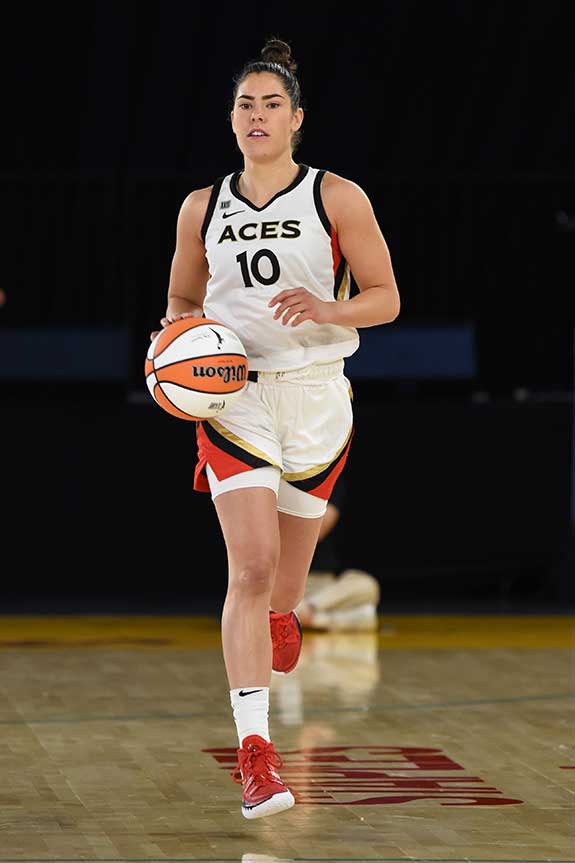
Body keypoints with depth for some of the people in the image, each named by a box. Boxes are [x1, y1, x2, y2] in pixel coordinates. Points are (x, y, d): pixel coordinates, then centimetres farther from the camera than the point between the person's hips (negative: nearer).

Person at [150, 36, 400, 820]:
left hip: (315, 393, 0)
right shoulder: (202, 209, 7)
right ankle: (254, 750, -21)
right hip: (232, 394, 0)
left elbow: (385, 298, 1)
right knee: (251, 564, -16)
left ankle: (281, 619, 53)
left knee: (284, 574, 12)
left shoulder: (337, 198, 0)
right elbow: (183, 298, 20)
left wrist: (327, 310, -18)